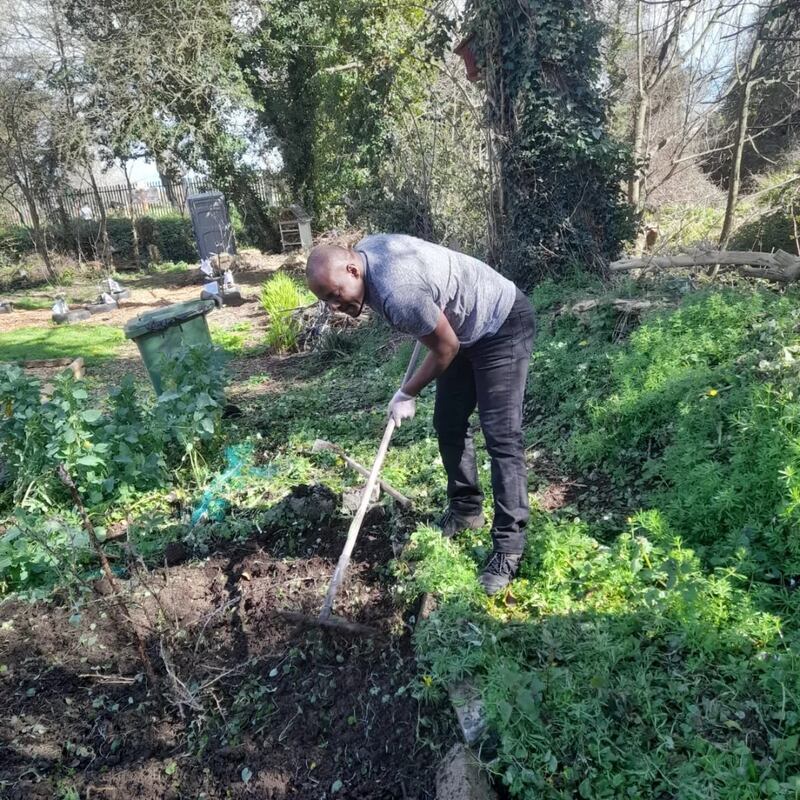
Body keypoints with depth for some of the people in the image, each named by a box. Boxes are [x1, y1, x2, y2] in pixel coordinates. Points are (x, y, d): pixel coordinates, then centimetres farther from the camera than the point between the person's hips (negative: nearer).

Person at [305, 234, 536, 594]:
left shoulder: (398, 291, -35)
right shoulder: (363, 250, -7)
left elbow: (446, 348, -22)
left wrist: (407, 394, -9)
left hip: (502, 325, -10)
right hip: (465, 327, 10)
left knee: (501, 436, -12)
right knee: (448, 424, 11)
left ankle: (509, 547, -5)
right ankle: (465, 509, 27)